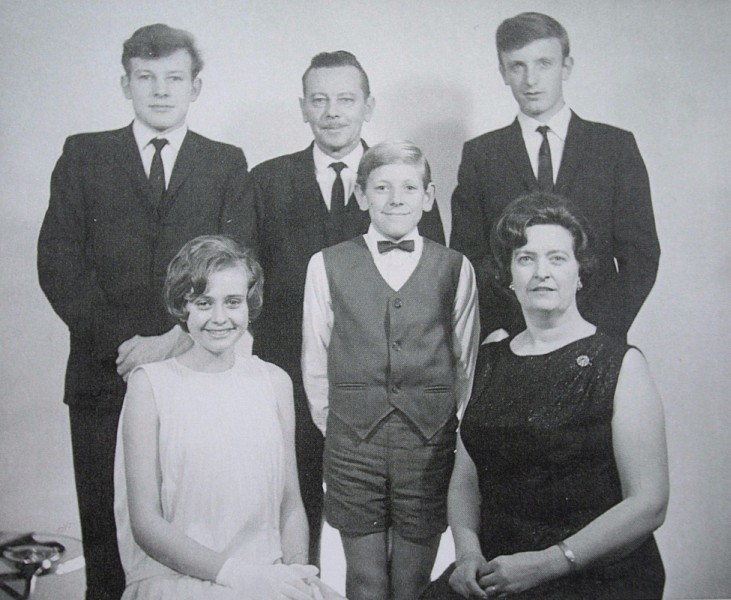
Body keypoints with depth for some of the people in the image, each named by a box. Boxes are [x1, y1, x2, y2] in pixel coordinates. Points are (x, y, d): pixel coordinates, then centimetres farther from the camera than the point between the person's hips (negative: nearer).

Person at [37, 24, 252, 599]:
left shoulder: (227, 163, 9)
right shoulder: (83, 155, 9)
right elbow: (58, 264, 0)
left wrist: (173, 340, -13)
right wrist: (120, 342, -10)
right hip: (104, 374, 1)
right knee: (105, 526, 8)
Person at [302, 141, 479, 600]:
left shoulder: (456, 268, 4)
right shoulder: (327, 265, 4)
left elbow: (466, 359, 10)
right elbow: (315, 358, 8)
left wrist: (447, 420, 7)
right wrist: (333, 422, 5)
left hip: (429, 443, 0)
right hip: (352, 446, 0)